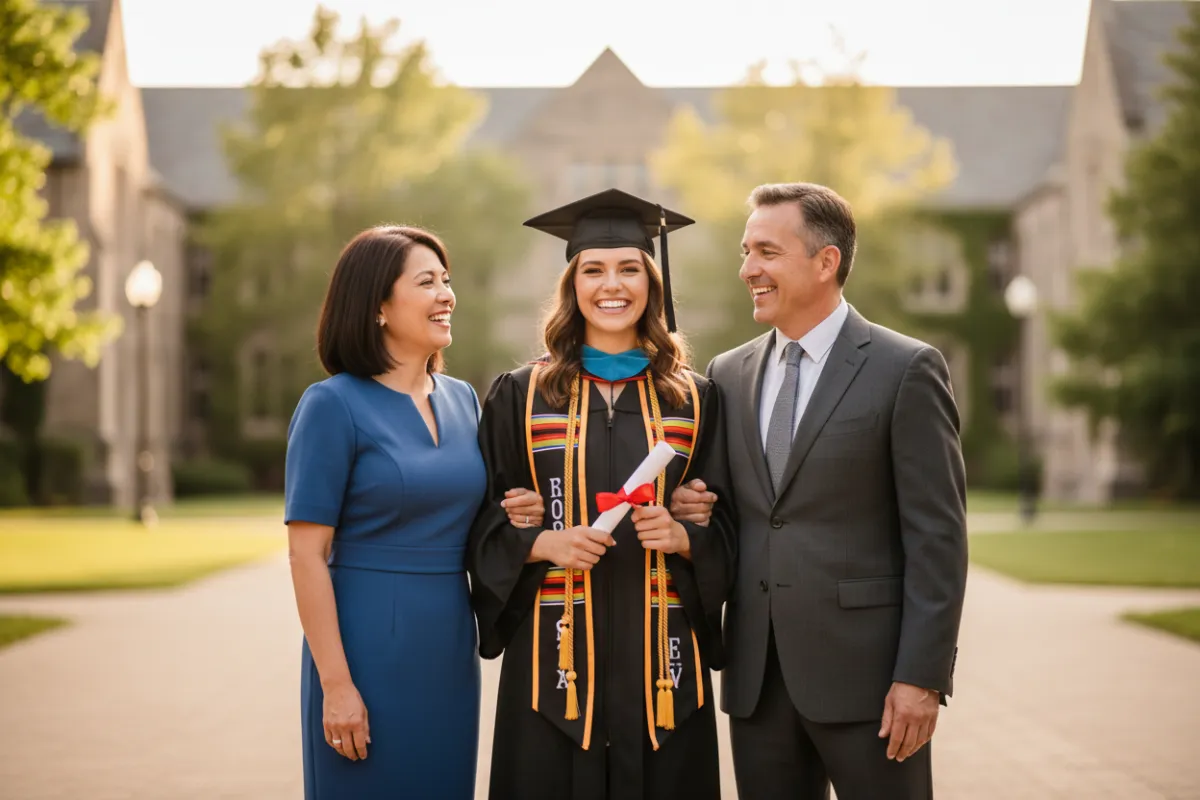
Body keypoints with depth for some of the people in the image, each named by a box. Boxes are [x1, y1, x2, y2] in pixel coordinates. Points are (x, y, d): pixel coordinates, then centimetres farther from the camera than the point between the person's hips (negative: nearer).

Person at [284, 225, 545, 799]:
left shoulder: (461, 399, 9)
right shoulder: (333, 405, -10)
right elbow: (307, 555, -12)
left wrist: (517, 517, -2)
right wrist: (335, 683, -17)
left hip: (450, 648, 6)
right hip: (369, 648, -6)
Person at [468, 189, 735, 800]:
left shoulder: (694, 400, 8)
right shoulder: (519, 396, 4)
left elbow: (725, 527, 8)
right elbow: (484, 523, 4)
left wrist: (682, 536, -13)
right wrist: (542, 543, -15)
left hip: (660, 657, 1)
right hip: (556, 655, -1)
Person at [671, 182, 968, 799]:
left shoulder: (905, 371, -5)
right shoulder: (729, 374, 12)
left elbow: (936, 538, -8)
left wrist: (922, 677, -14)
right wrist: (689, 510, -3)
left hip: (864, 671, -5)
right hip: (755, 677, 5)